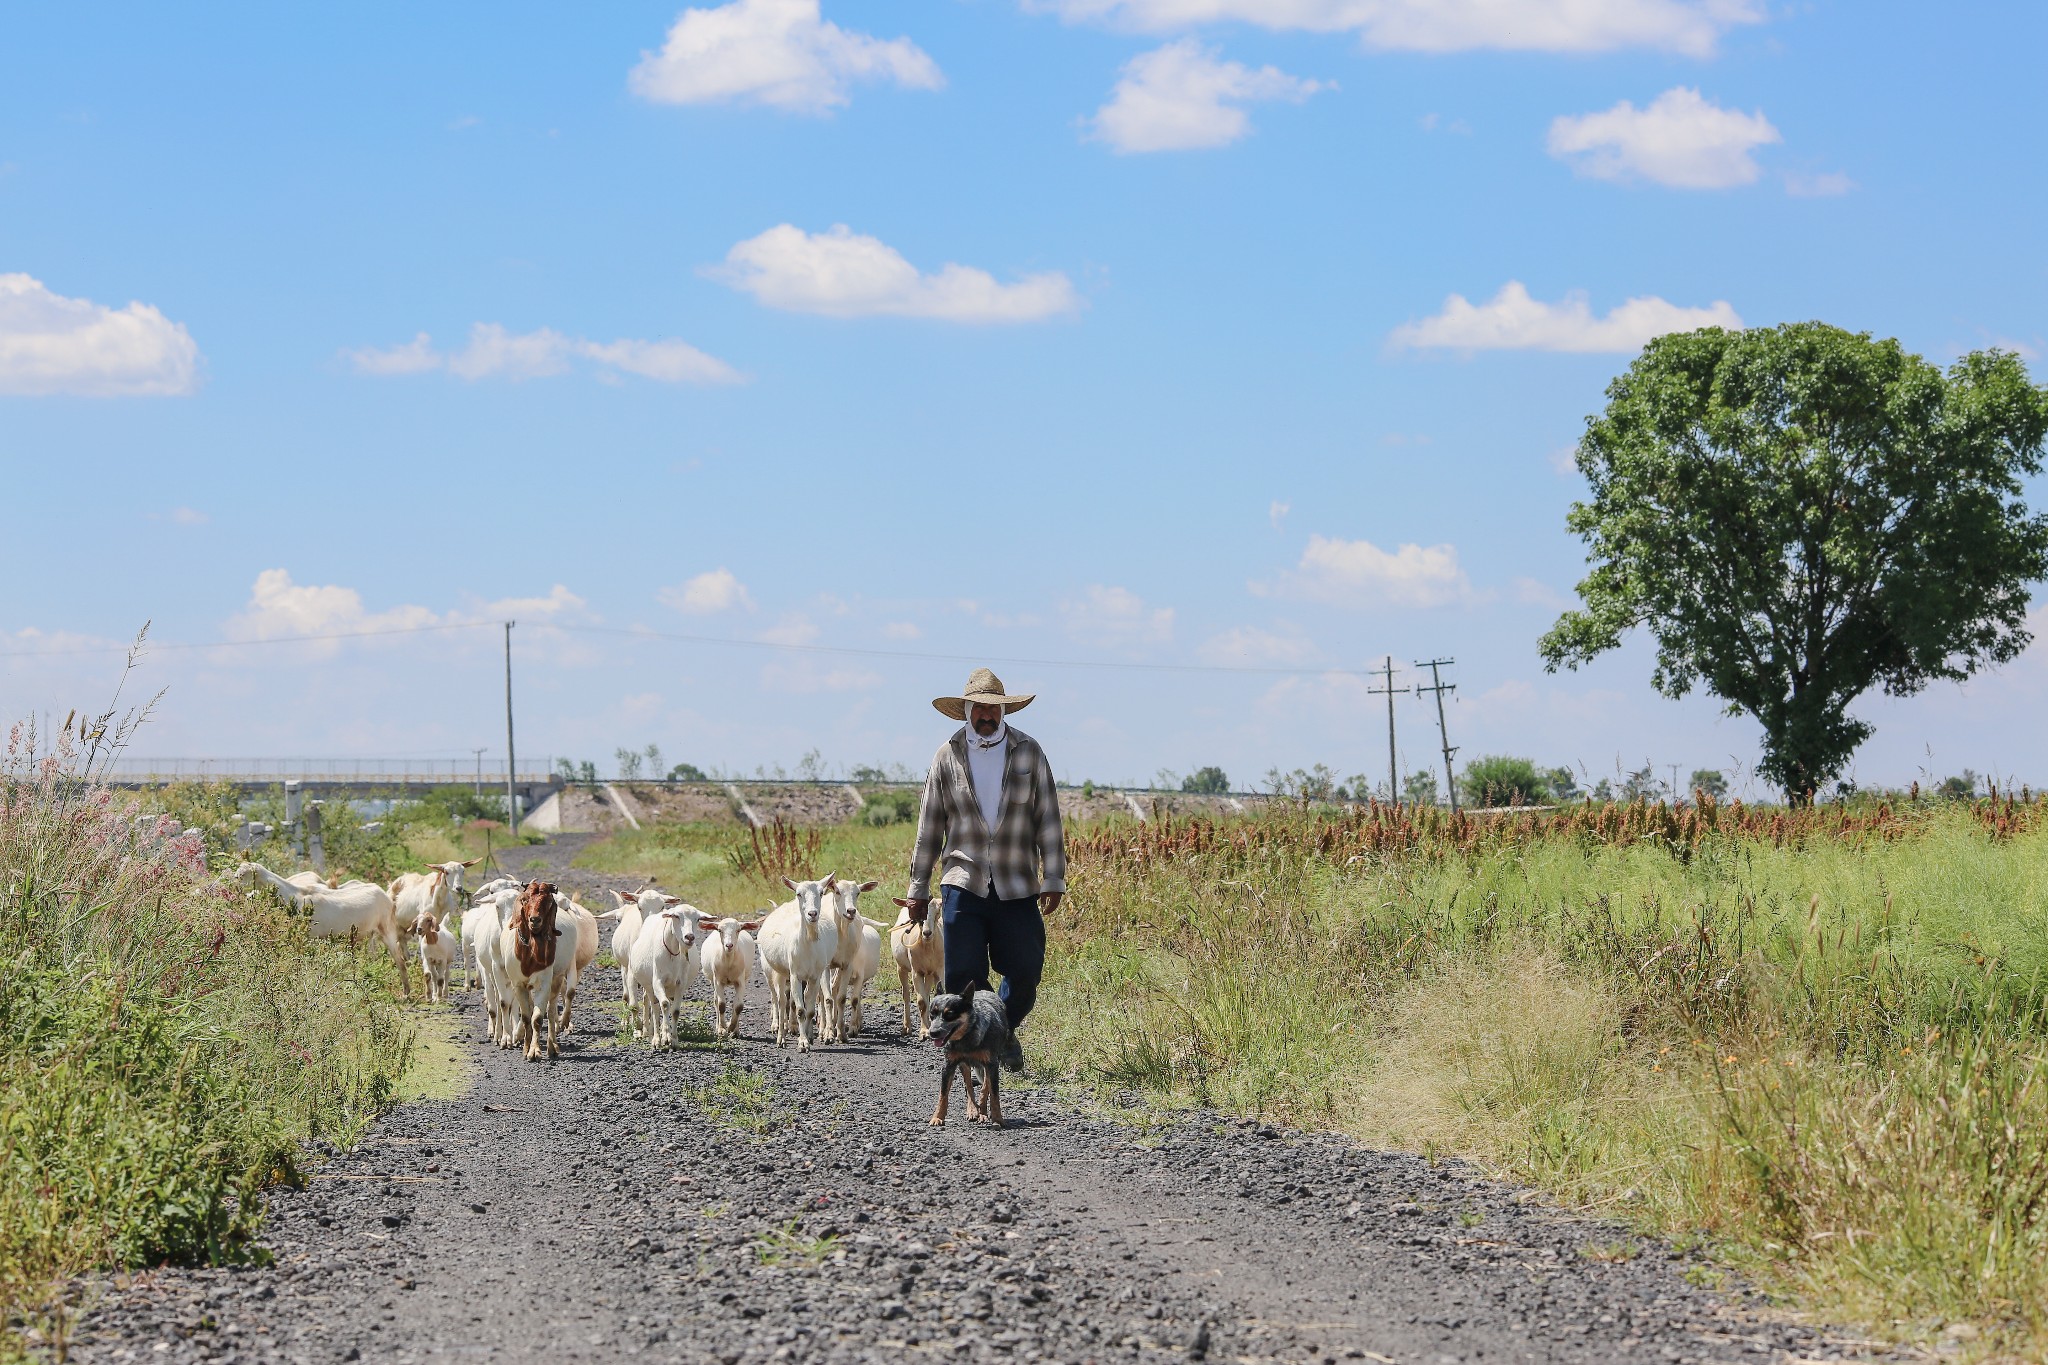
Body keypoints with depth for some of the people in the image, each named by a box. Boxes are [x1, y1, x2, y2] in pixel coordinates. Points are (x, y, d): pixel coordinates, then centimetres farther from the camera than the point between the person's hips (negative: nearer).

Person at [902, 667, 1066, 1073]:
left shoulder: (1028, 751, 4)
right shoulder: (948, 756, 5)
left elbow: (1049, 821, 4)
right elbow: (929, 826, 8)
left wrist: (1054, 880, -3)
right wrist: (919, 888, 7)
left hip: (1017, 887, 0)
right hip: (963, 884, 0)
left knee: (1025, 970, -3)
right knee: (963, 975, -7)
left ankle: (1004, 1033, 24)